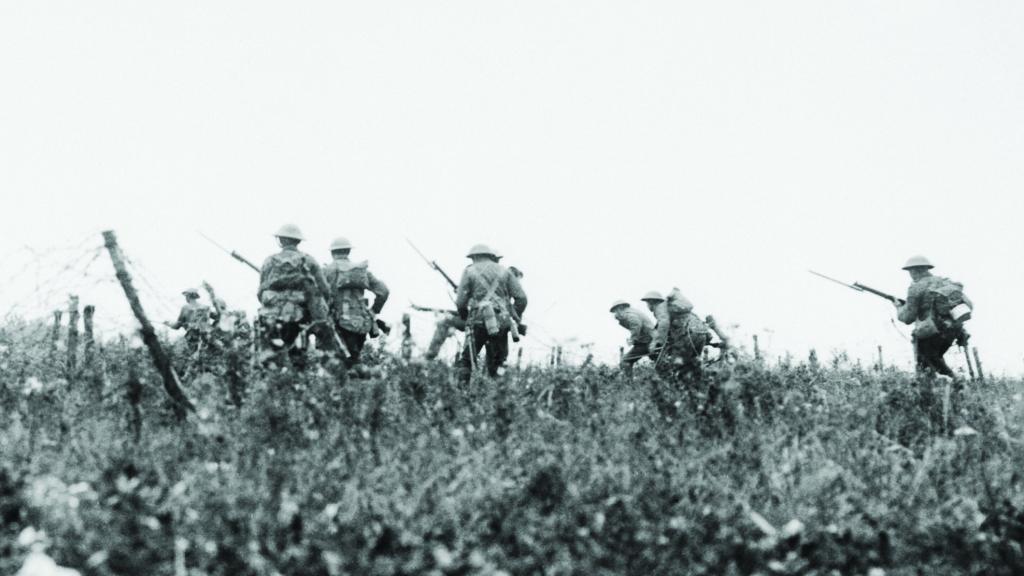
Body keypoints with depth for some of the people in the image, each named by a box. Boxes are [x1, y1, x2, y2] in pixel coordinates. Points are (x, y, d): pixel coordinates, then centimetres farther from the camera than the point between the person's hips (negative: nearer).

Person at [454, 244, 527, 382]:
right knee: (496, 366, 12)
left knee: (466, 362, 6)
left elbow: (460, 302, 1)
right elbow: (521, 298, 6)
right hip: (502, 323, 3)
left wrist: (465, 318, 19)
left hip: (479, 322, -2)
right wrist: (515, 317, 19)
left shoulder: (470, 271, 6)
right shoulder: (504, 271, 13)